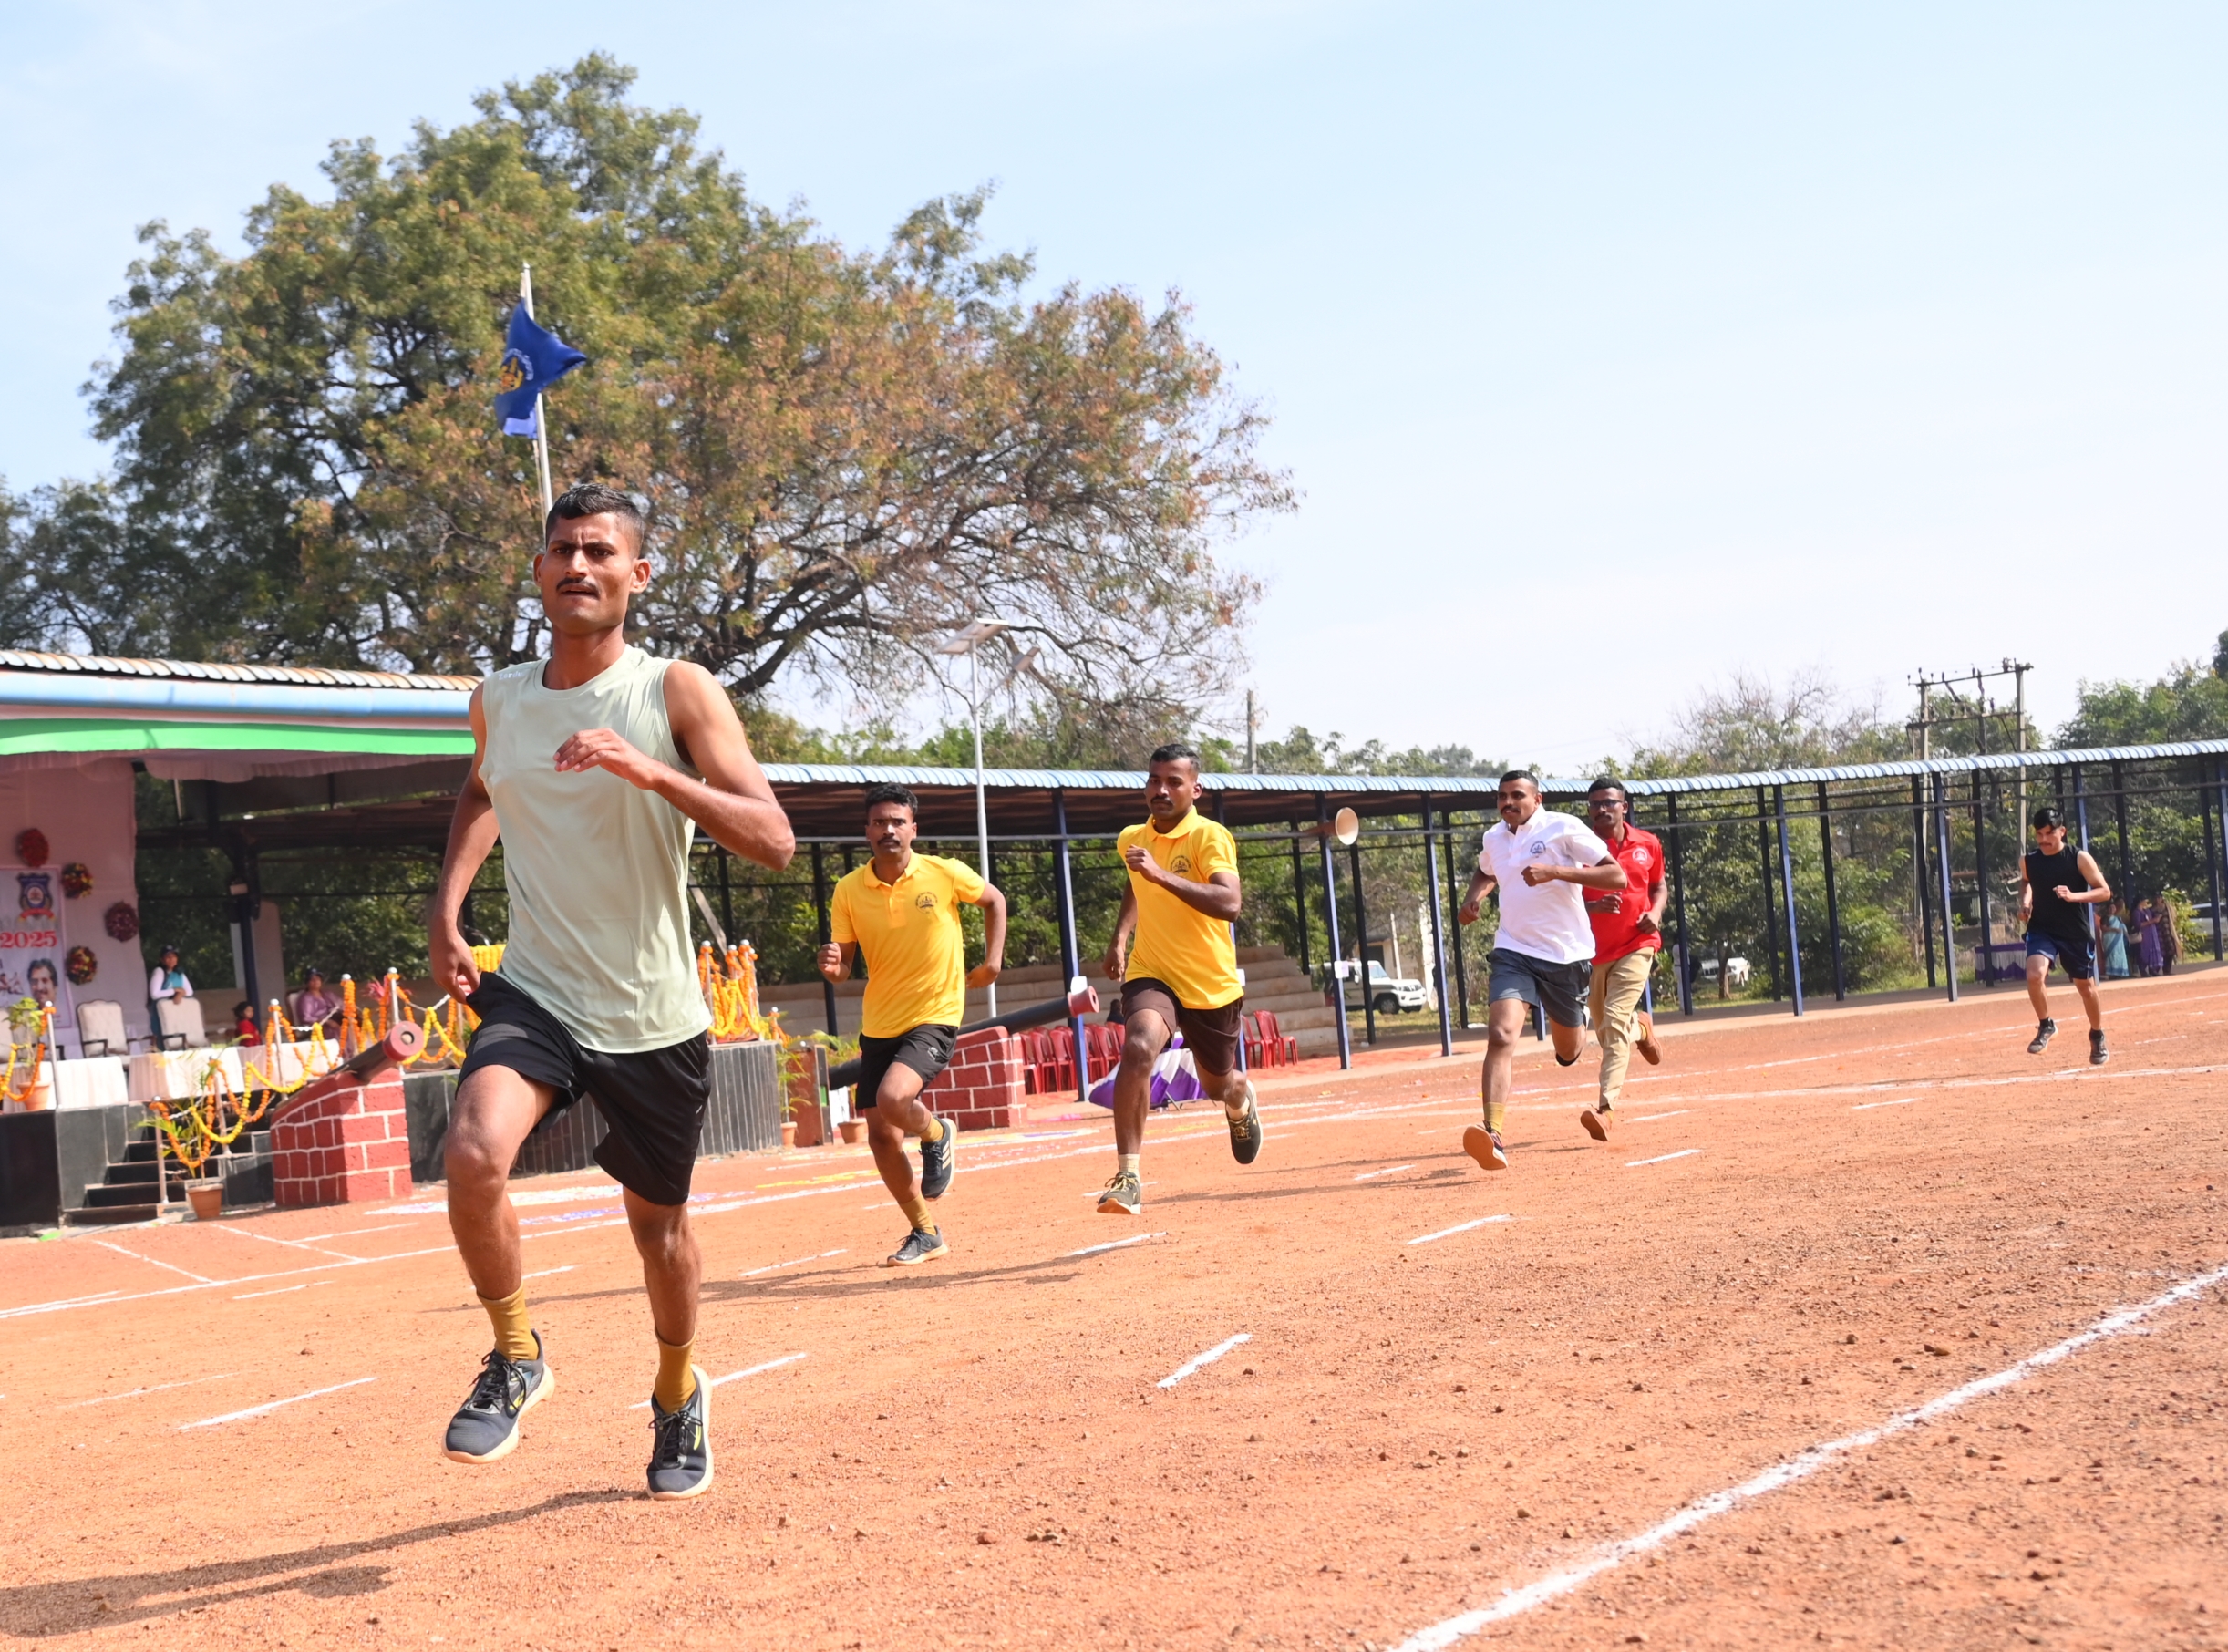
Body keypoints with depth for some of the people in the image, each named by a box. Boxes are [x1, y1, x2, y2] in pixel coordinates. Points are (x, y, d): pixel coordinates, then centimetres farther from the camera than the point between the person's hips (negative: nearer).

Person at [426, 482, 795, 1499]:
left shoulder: (675, 692, -10)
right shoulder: (497, 700, 3)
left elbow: (774, 842, -20)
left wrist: (651, 770, -32)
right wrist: (447, 909, 12)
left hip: (653, 1018, -2)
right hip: (534, 995, 2)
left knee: (657, 1225, 12)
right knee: (474, 1153, -26)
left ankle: (678, 1396, 42)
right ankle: (516, 1358, 0)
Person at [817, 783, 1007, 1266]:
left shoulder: (945, 874, -9)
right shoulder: (849, 890, -3)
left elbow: (994, 900, 10)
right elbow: (844, 963, 2)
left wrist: (993, 960, 1)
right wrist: (833, 967, -21)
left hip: (934, 1018, -4)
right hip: (878, 1025, 4)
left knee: (892, 1099, -28)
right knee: (880, 1135, 3)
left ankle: (938, 1135, 8)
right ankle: (925, 1234, 22)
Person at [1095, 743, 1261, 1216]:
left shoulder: (1210, 837, -15)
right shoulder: (1130, 839, 2)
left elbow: (1230, 903, -33)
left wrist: (1161, 875, -39)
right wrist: (1120, 937, 15)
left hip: (1212, 983, -2)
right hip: (1151, 973, 2)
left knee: (1219, 1085, 17)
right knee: (1138, 1047, -30)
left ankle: (1242, 1101, 58)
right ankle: (1128, 1176, -29)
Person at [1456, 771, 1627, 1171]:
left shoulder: (1563, 828, -9)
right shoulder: (1493, 838, 8)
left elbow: (1617, 875, -16)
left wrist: (1555, 872, -26)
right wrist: (1473, 898, 10)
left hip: (1566, 955, -2)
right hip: (1514, 953, 2)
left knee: (1568, 1053, 15)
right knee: (1501, 1035, -23)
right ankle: (1493, 1136, -32)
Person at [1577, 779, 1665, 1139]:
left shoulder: (1648, 844, 2)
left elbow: (1659, 885, 17)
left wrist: (1655, 912, -4)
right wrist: (1593, 906, -27)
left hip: (1636, 945, -1)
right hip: (1593, 948, 1)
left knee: (1615, 1020, -19)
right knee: (1605, 1033, 13)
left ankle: (1605, 1106, -24)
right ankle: (1640, 1028, 50)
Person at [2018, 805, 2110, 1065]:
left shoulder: (2079, 858, -12)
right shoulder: (2028, 860, -3)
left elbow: (2105, 891, -9)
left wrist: (2073, 896, -24)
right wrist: (2025, 900, 0)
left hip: (2076, 933, -1)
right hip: (2042, 929, 1)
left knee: (2086, 987, 12)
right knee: (2035, 974, -26)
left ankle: (2097, 1038, 36)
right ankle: (2046, 1026, -4)